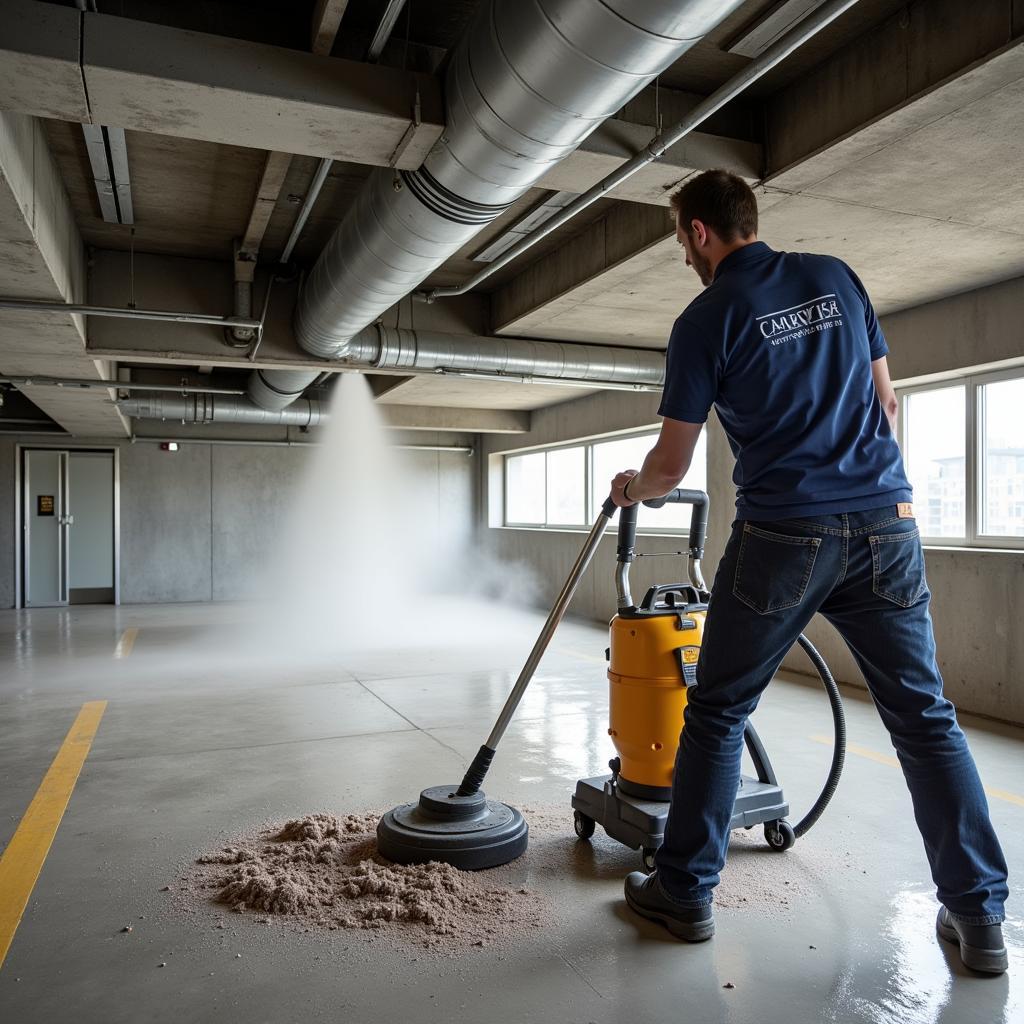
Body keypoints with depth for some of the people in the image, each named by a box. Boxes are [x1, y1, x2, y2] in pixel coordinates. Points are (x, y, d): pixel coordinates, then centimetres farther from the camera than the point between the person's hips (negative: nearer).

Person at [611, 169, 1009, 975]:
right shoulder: (836, 276, 12)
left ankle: (686, 893, 20)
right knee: (926, 717, 12)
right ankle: (980, 915, 17)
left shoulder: (705, 319, -2)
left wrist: (630, 489, 21)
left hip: (784, 537, -4)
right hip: (887, 523, 5)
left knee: (716, 715, 10)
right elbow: (886, 401, 15)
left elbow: (670, 467, 0)